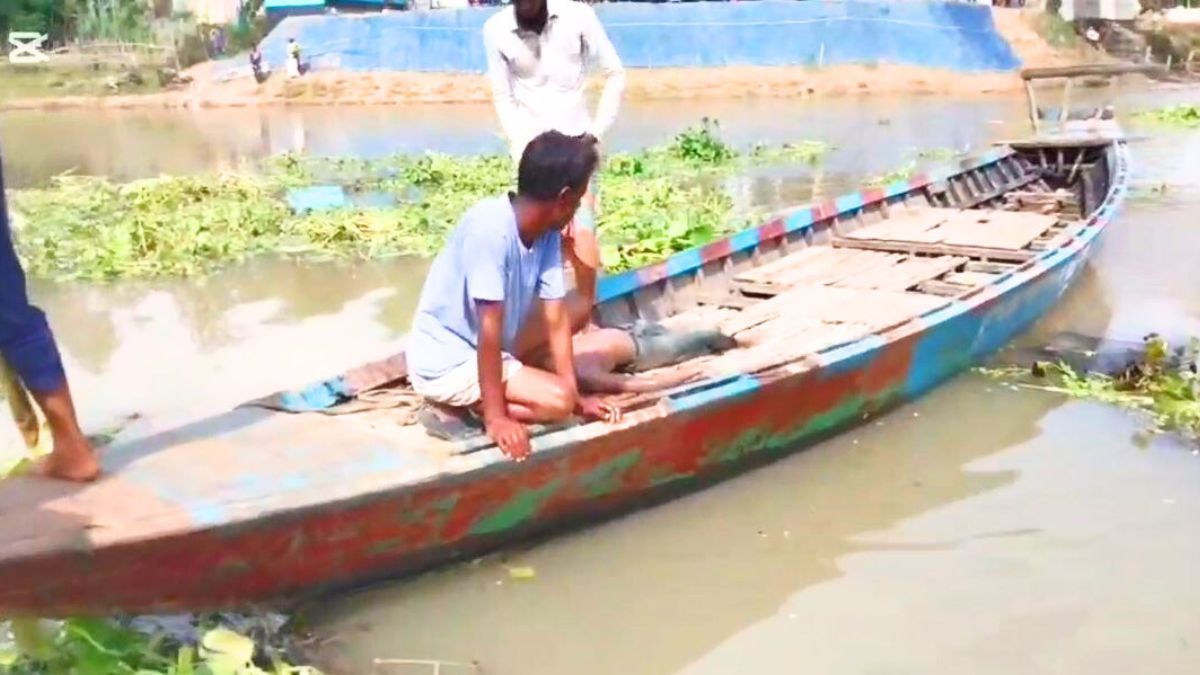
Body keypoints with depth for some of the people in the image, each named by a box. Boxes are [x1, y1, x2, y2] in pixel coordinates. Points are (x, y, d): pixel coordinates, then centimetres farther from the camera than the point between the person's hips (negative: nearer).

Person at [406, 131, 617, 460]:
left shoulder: (548, 233, -3)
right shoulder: (490, 226, -28)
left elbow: (556, 319, -2)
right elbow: (489, 327, -28)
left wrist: (576, 395, -7)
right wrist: (494, 417, -26)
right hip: (445, 362, -9)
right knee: (557, 401, -21)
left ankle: (468, 401, 6)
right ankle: (456, 408, -6)